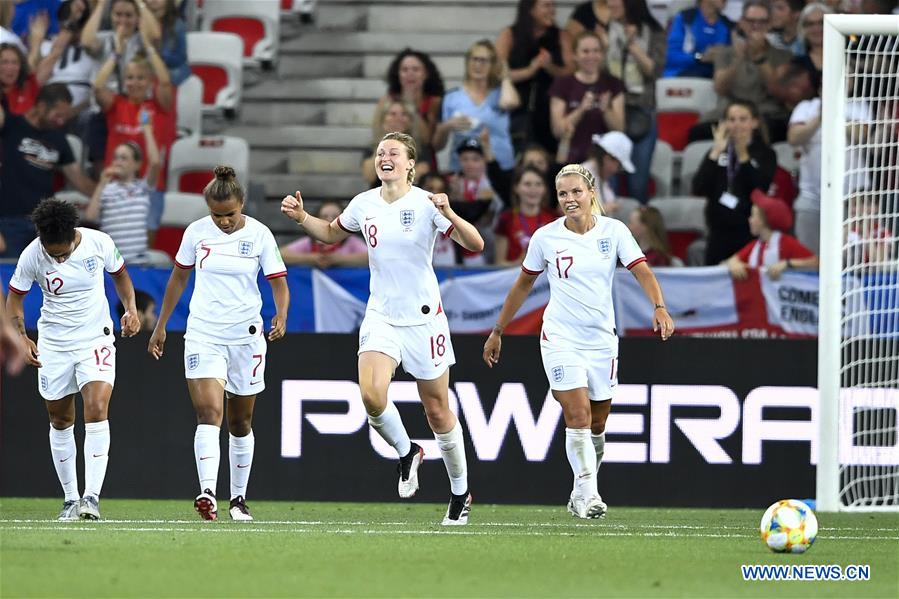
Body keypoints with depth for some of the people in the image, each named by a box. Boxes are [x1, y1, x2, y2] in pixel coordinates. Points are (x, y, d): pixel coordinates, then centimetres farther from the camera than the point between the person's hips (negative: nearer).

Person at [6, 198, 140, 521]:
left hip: (96, 339, -1)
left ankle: (92, 496, -22)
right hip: (53, 345, 1)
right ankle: (70, 498, 20)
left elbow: (120, 275, 7)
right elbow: (15, 296, 1)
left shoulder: (99, 243, -13)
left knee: (97, 409, -19)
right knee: (60, 421, 7)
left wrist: (131, 309, -7)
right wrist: (21, 337, -11)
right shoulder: (32, 255, -13)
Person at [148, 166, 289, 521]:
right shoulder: (196, 232, -2)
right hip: (203, 334, 0)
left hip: (246, 337, 0)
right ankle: (207, 493, -30)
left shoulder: (259, 235, -6)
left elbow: (279, 283, -4)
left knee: (240, 423, 10)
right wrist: (160, 326, 14)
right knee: (209, 413, -17)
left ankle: (238, 498, 24)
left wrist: (281, 317, -24)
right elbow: (178, 279, 11)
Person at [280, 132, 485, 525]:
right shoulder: (364, 204, 3)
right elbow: (331, 234, 23)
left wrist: (450, 215, -32)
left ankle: (460, 493, 23)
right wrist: (301, 218, 6)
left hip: (423, 317, -3)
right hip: (381, 316, 3)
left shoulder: (425, 204, -10)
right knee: (372, 395, -22)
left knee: (437, 411, 4)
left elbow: (475, 245, -16)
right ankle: (406, 454, 8)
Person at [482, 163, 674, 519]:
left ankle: (581, 494, 25)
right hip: (560, 338, -2)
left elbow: (643, 272, -10)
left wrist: (659, 307, -29)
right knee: (578, 414, -17)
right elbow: (523, 285, 9)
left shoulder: (613, 231, -3)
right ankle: (588, 494, -19)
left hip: (601, 339, 2)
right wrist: (498, 331, 12)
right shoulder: (546, 237, -3)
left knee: (596, 423, 8)